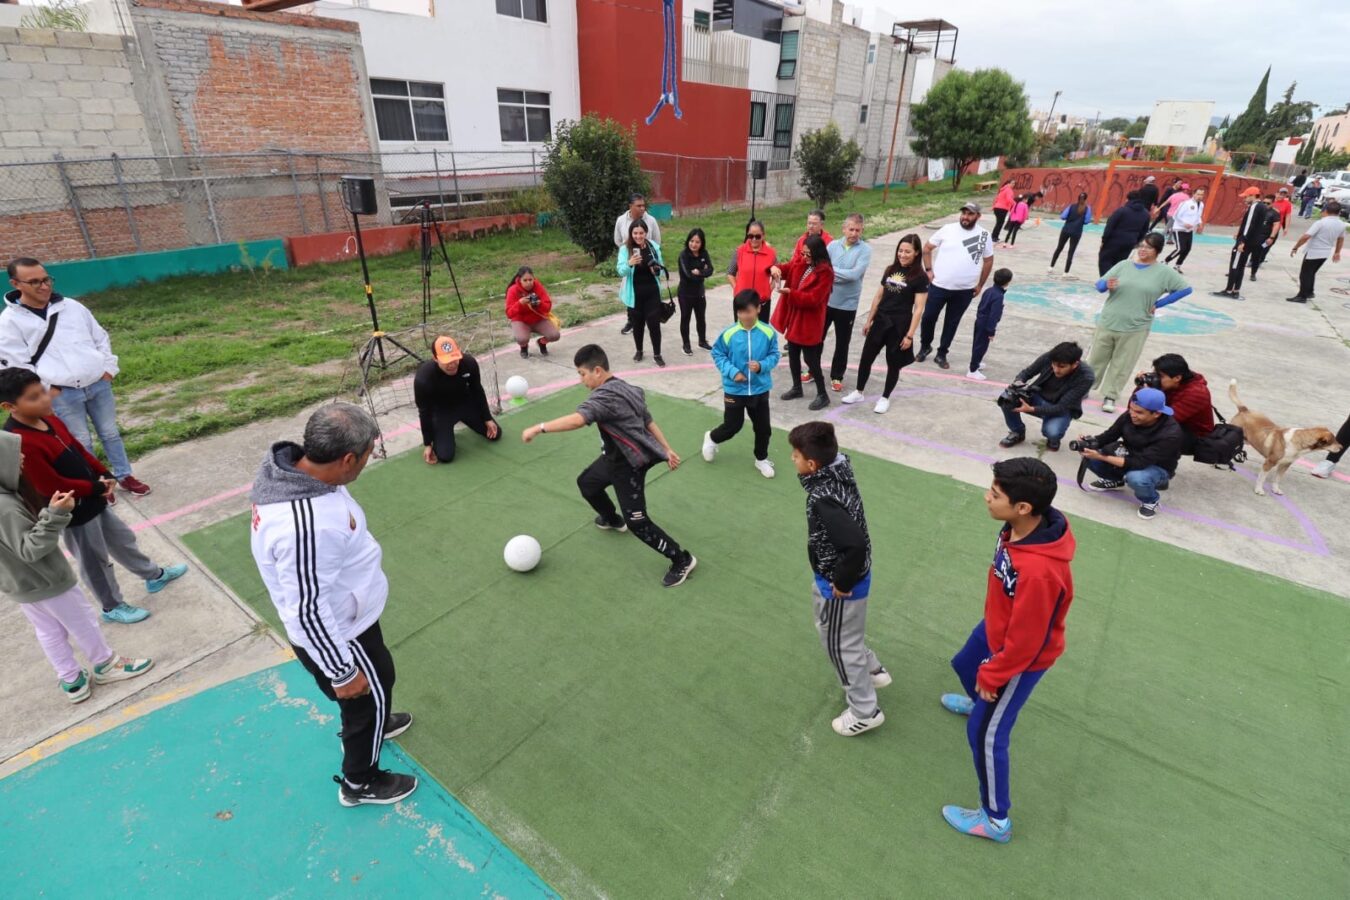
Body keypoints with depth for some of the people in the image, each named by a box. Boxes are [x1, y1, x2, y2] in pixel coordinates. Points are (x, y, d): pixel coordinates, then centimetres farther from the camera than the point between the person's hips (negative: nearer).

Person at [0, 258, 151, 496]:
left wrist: (108, 368, 6)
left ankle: (124, 476, 26)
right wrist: (47, 389, -9)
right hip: (62, 395, -3)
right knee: (81, 443, 6)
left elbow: (101, 338, 13)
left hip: (98, 384, 3)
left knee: (110, 433, 14)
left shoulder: (72, 306, 5)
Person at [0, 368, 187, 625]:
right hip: (74, 514, -8)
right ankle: (113, 607, 30)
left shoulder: (49, 419, -1)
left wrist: (105, 476, -2)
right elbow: (51, 486, -27)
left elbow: (79, 450, 9)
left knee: (123, 540, 24)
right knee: (96, 563, 11)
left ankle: (154, 575, 44)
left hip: (93, 501, 8)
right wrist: (96, 487, -17)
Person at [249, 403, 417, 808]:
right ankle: (359, 783, 46)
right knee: (369, 695, 18)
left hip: (344, 615, 8)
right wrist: (343, 672, -17)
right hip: (335, 633, -8)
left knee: (379, 680, 33)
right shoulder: (307, 525, -42)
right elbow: (308, 611, -31)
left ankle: (367, 727, 63)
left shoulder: (290, 464, -14)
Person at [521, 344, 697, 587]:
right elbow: (648, 420, 11)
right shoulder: (625, 388, 6)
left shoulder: (606, 395, -27)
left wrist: (538, 428, -37)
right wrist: (667, 450, 15)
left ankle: (682, 560, 9)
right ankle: (612, 519, 55)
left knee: (637, 522, -6)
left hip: (628, 465, -11)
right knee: (586, 482, 28)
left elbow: (577, 420, -43)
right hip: (615, 457, 11)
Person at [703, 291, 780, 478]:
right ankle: (711, 438, 41)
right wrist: (732, 371, -16)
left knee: (763, 427, 12)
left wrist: (762, 366, -22)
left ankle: (761, 459, 35)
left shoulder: (768, 332, -11)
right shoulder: (729, 333, -14)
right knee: (732, 426, 9)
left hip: (760, 390, 2)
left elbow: (774, 355, -2)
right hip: (734, 390, -2)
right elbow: (717, 354, -4)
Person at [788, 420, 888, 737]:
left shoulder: (824, 499, -36)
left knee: (839, 644, 14)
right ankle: (872, 669, 54)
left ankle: (865, 712, 36)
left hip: (839, 583, -9)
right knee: (837, 630, 32)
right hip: (835, 575, 9)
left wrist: (842, 583, -24)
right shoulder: (839, 466, -10)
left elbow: (856, 544, -41)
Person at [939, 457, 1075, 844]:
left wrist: (992, 676, -13)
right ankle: (980, 702, 70)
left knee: (985, 734, 7)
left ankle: (996, 820, 30)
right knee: (964, 665, 35)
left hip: (1023, 656, -8)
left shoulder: (1039, 571, -45)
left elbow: (1024, 640, -30)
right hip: (996, 628, 8)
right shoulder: (1022, 526, -19)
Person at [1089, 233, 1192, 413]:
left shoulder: (1164, 272, 0)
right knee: (1096, 359, 11)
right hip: (1107, 323, 1)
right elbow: (1099, 284, 0)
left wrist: (1158, 304, -4)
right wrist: (1107, 285, -24)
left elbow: (1185, 289, 1)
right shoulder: (1124, 265, 3)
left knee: (1121, 365, 5)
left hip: (1135, 328, -1)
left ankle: (1110, 396, 15)